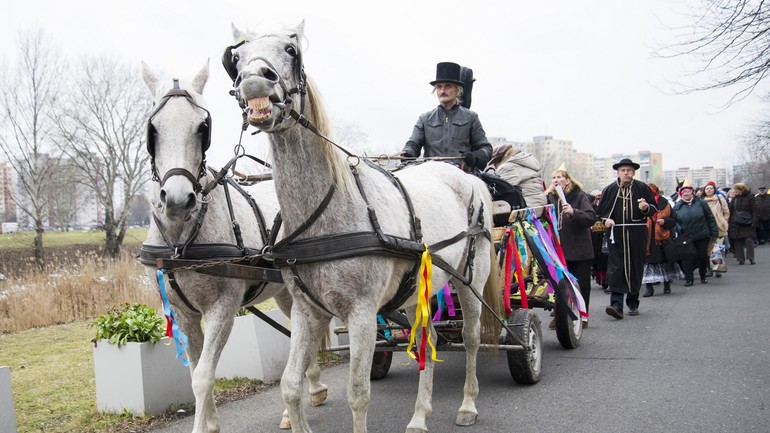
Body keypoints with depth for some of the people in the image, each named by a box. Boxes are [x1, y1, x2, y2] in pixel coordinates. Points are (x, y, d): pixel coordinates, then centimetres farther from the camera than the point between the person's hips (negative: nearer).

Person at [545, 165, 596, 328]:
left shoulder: (580, 196, -5)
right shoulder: (550, 198, 6)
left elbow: (591, 217, -17)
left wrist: (573, 212, -32)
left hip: (580, 250, -3)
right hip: (559, 250, 3)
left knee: (582, 284, 4)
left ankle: (582, 316, 15)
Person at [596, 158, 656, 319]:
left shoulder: (642, 188, 4)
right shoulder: (610, 190, 7)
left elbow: (654, 208, 9)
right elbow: (600, 211, 17)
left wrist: (646, 208, -13)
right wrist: (606, 220, -3)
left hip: (637, 235, 0)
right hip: (616, 234, 0)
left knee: (635, 268, 6)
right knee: (616, 269, -9)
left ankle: (633, 303, 20)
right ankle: (616, 305, -14)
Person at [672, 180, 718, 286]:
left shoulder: (700, 203, 0)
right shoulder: (677, 206, 3)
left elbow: (710, 218, 2)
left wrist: (714, 232, 0)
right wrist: (678, 229, -7)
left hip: (702, 236, 0)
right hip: (686, 237, 0)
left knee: (703, 256, 8)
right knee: (688, 258, -3)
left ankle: (703, 276, 28)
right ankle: (688, 278, 7)